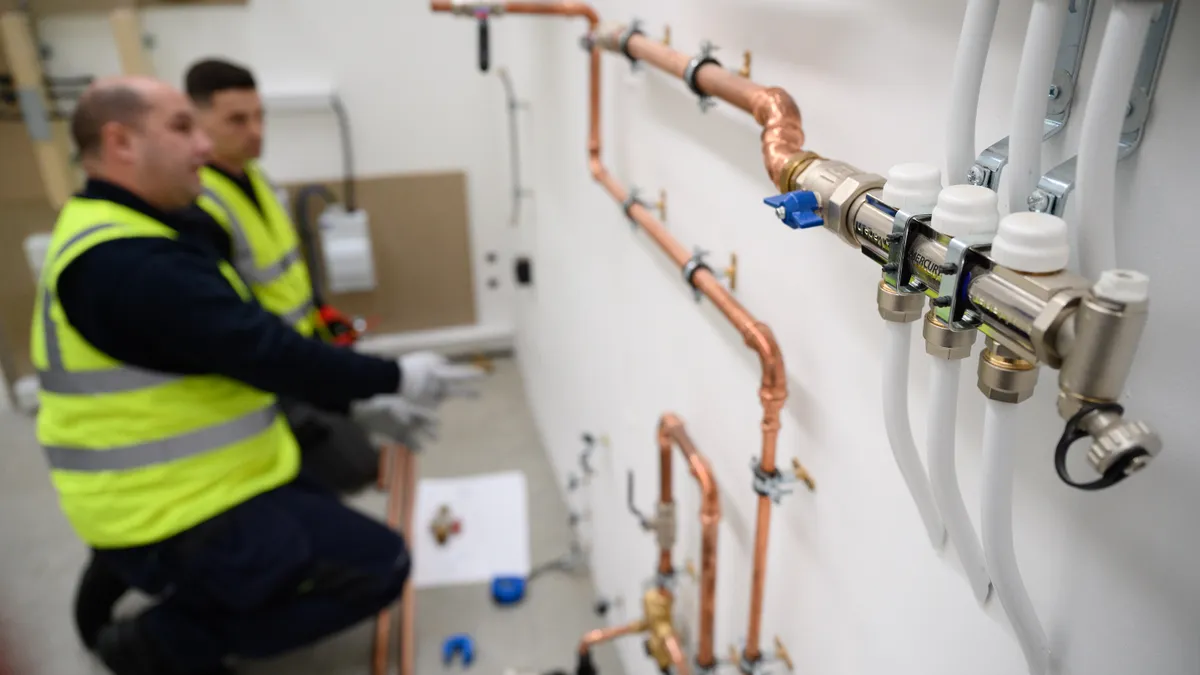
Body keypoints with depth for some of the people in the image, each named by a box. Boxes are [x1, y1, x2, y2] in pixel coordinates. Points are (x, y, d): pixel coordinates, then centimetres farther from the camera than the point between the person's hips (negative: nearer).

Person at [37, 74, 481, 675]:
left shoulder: (137, 237, 10)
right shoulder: (124, 264, -25)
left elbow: (247, 346, 11)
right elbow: (263, 351, -28)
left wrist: (360, 401, 8)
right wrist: (394, 377, -16)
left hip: (191, 486, 10)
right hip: (182, 520, -10)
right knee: (378, 564, -7)